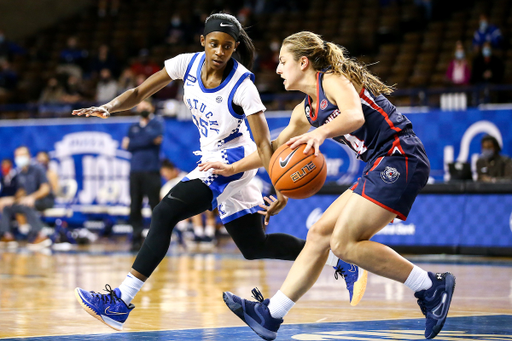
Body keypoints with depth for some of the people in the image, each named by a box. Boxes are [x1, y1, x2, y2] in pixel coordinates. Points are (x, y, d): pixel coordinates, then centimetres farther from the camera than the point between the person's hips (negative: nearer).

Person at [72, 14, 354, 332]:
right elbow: (139, 93, 0)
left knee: (165, 213, -19)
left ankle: (120, 303, -20)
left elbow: (263, 142, -22)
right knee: (255, 247, 14)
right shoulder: (188, 64, -5)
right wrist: (108, 108, -19)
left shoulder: (242, 85, -21)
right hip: (213, 160, 8)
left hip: (232, 161, -8)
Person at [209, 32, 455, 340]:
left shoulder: (333, 79, -6)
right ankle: (270, 315, 7)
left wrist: (320, 133, -44)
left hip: (399, 156, -9)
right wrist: (232, 168, 32)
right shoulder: (306, 110, 20)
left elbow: (355, 116, -27)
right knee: (319, 235, 5)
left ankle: (431, 286, -12)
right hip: (380, 167, 9)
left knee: (344, 243, -17)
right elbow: (276, 149, 32)